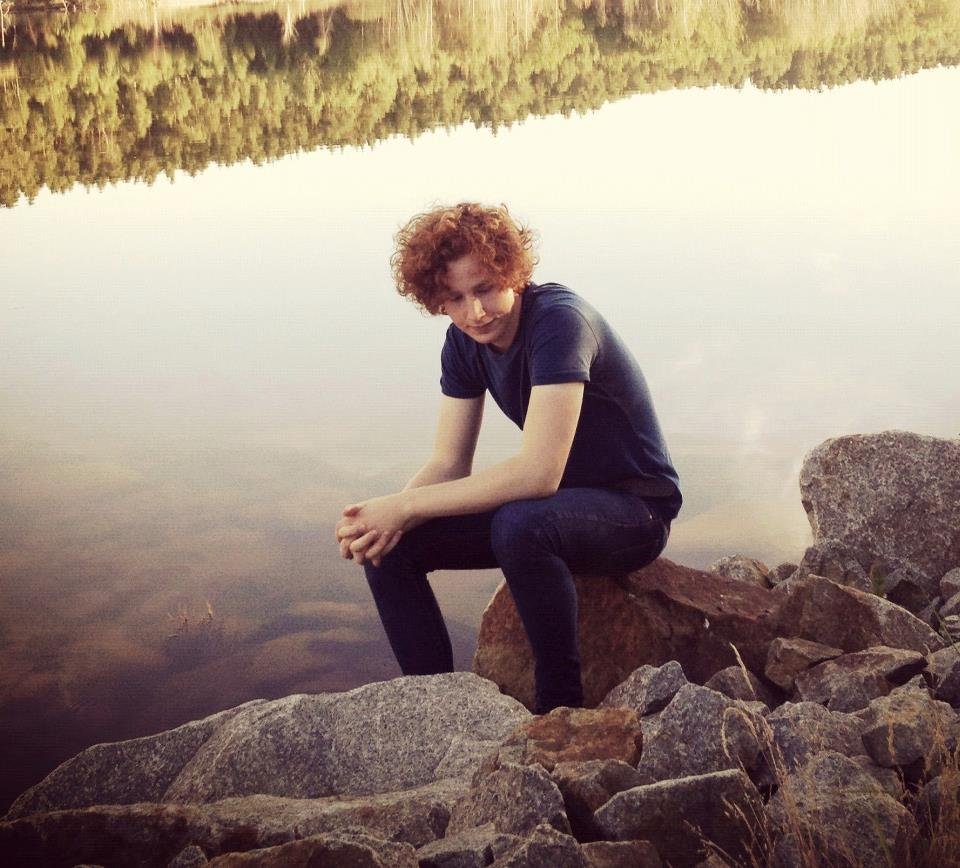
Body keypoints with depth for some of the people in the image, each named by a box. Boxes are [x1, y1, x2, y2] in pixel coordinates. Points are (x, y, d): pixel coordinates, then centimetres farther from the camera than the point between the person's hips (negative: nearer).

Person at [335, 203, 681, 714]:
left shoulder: (559, 321, -27)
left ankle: (559, 703, -20)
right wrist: (386, 519, -24)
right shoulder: (464, 342, -2)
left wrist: (403, 506, -30)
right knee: (388, 547, -8)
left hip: (636, 509, -7)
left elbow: (538, 473, -34)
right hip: (554, 501, 7)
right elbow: (448, 464, -2)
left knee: (520, 525, -39)